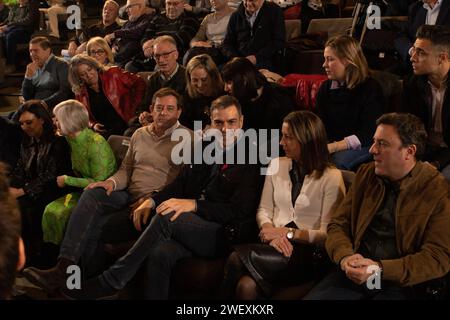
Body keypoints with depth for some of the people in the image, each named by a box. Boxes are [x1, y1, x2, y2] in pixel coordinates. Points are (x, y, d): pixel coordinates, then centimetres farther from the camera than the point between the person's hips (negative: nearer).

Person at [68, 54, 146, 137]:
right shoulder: (80, 93, 11)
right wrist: (93, 125, -4)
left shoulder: (113, 74, 1)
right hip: (101, 130, 4)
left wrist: (133, 108, -6)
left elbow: (139, 84, 0)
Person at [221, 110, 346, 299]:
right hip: (275, 245, 4)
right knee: (247, 286, -32)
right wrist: (270, 231, -9)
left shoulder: (331, 177, -1)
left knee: (238, 257, -30)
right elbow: (263, 210, 12)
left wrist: (289, 233, -13)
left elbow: (327, 234, -4)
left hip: (307, 252, -4)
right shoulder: (277, 165, 15)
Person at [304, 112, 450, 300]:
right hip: (355, 274, 4)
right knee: (310, 297, -20)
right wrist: (345, 256, -12)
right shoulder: (365, 174, 10)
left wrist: (381, 269, -21)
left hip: (402, 283, -3)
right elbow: (338, 224, 10)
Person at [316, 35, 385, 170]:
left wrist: (333, 147, -27)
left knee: (338, 160, -35)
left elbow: (369, 135, -16)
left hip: (364, 146, -4)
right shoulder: (325, 88, 10)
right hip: (331, 143, 5)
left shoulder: (370, 88, -8)